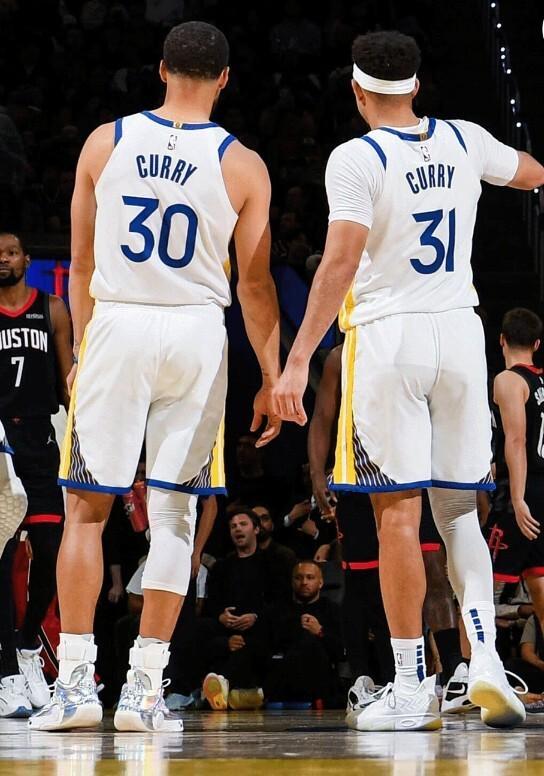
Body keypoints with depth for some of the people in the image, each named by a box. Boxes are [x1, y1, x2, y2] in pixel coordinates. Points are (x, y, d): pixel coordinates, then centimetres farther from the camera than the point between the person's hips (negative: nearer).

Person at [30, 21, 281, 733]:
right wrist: (272, 378, 8)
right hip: (197, 332, 0)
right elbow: (254, 284, 1)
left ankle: (76, 682, 2)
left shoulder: (106, 141, 2)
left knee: (87, 508, 7)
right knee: (173, 514, 5)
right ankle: (145, 688, 2)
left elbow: (82, 262, 8)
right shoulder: (242, 165, -1)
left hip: (116, 326, 0)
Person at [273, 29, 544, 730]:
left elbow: (341, 261, -18)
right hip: (459, 332, 4)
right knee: (458, 510, 11)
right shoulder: (464, 142, 7)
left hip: (387, 337, -4)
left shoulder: (356, 159, -9)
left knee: (398, 511, -3)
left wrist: (299, 359, -19)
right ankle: (485, 656, -6)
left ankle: (412, 686, -3)